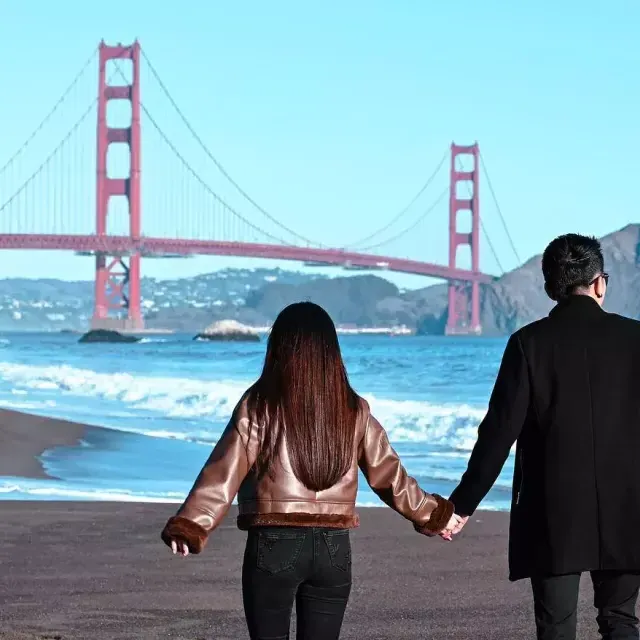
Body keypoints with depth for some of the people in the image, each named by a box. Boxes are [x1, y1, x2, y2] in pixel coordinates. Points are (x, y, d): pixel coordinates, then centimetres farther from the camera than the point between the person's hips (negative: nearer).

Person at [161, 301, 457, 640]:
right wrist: (434, 515, 26)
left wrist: (189, 526, -19)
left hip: (274, 547, -3)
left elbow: (225, 473, -14)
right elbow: (389, 475, 12)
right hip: (333, 549, 3)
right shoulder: (353, 410, 4)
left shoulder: (260, 405, -6)